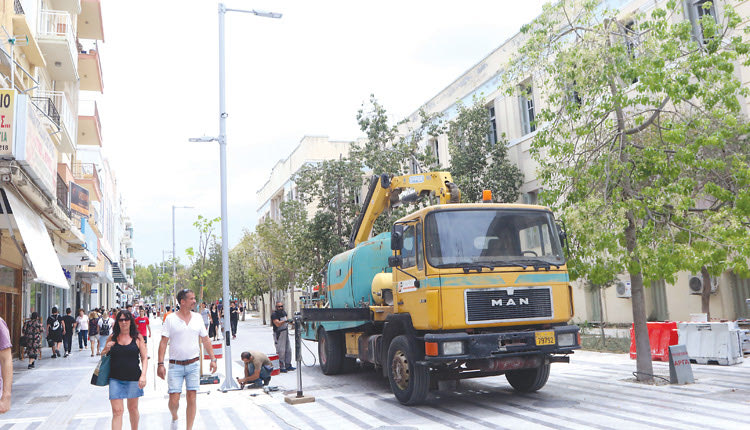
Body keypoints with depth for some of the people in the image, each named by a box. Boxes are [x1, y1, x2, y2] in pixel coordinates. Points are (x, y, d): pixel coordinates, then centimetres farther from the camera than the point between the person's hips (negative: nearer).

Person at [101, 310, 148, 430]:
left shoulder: (137, 337, 2)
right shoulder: (112, 338, 5)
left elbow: (144, 358, 1)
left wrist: (143, 375, -10)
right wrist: (106, 349, -7)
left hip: (133, 379, 0)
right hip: (115, 379, 0)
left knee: (133, 408, 14)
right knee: (117, 411, -5)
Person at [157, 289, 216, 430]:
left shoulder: (198, 317, 5)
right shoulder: (170, 319, -4)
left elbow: (206, 340, 11)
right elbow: (163, 342, -4)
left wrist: (213, 359, 7)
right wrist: (160, 363, -11)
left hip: (193, 364, 2)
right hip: (175, 365, -2)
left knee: (191, 398, 1)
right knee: (174, 400, -2)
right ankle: (174, 418, 30)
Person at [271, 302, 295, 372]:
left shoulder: (284, 312, 11)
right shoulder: (274, 315, -14)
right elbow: (277, 324, -29)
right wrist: (284, 321, -42)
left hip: (286, 333, 8)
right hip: (279, 335, -8)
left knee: (288, 350, 10)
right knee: (281, 351, -9)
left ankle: (288, 365, 20)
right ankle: (281, 367, -3)